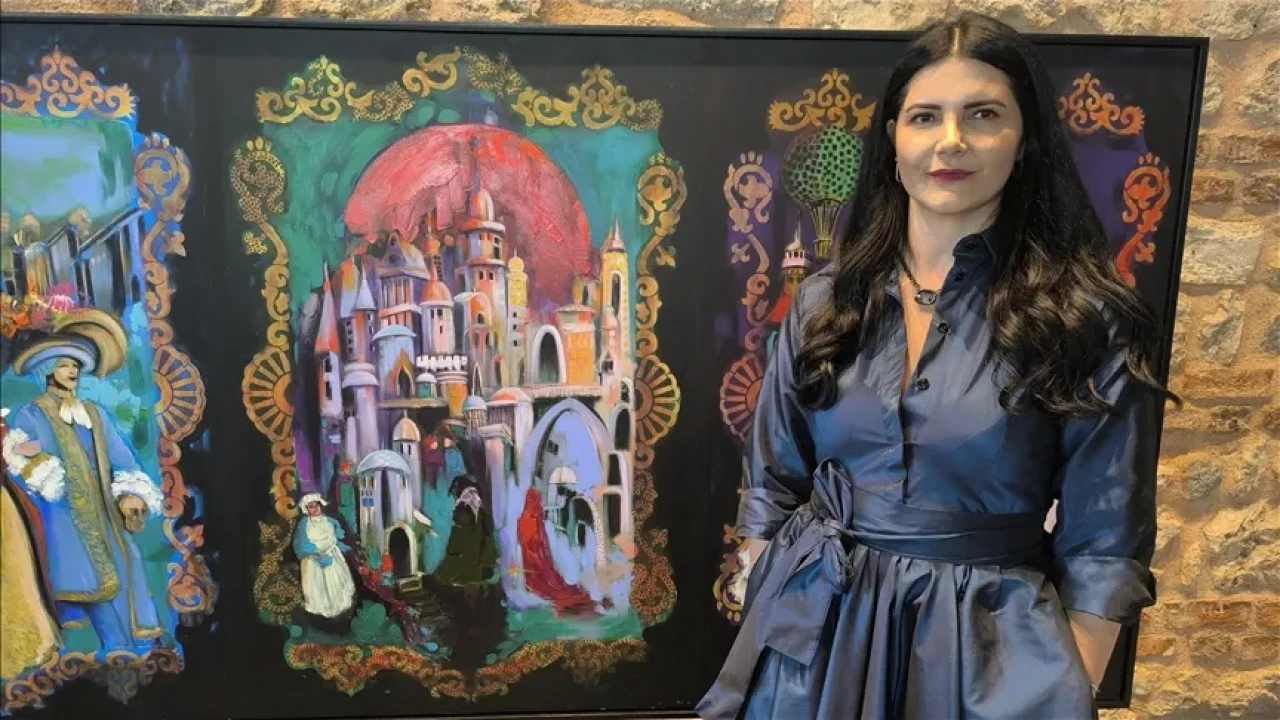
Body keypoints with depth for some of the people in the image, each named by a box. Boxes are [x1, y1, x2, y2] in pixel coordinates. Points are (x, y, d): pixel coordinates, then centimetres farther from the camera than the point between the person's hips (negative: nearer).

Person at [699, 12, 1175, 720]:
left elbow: (1102, 548, -6)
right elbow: (773, 492, 5)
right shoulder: (825, 300, -2)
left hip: (986, 646, -2)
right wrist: (765, 624, 3)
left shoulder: (1085, 317, -10)